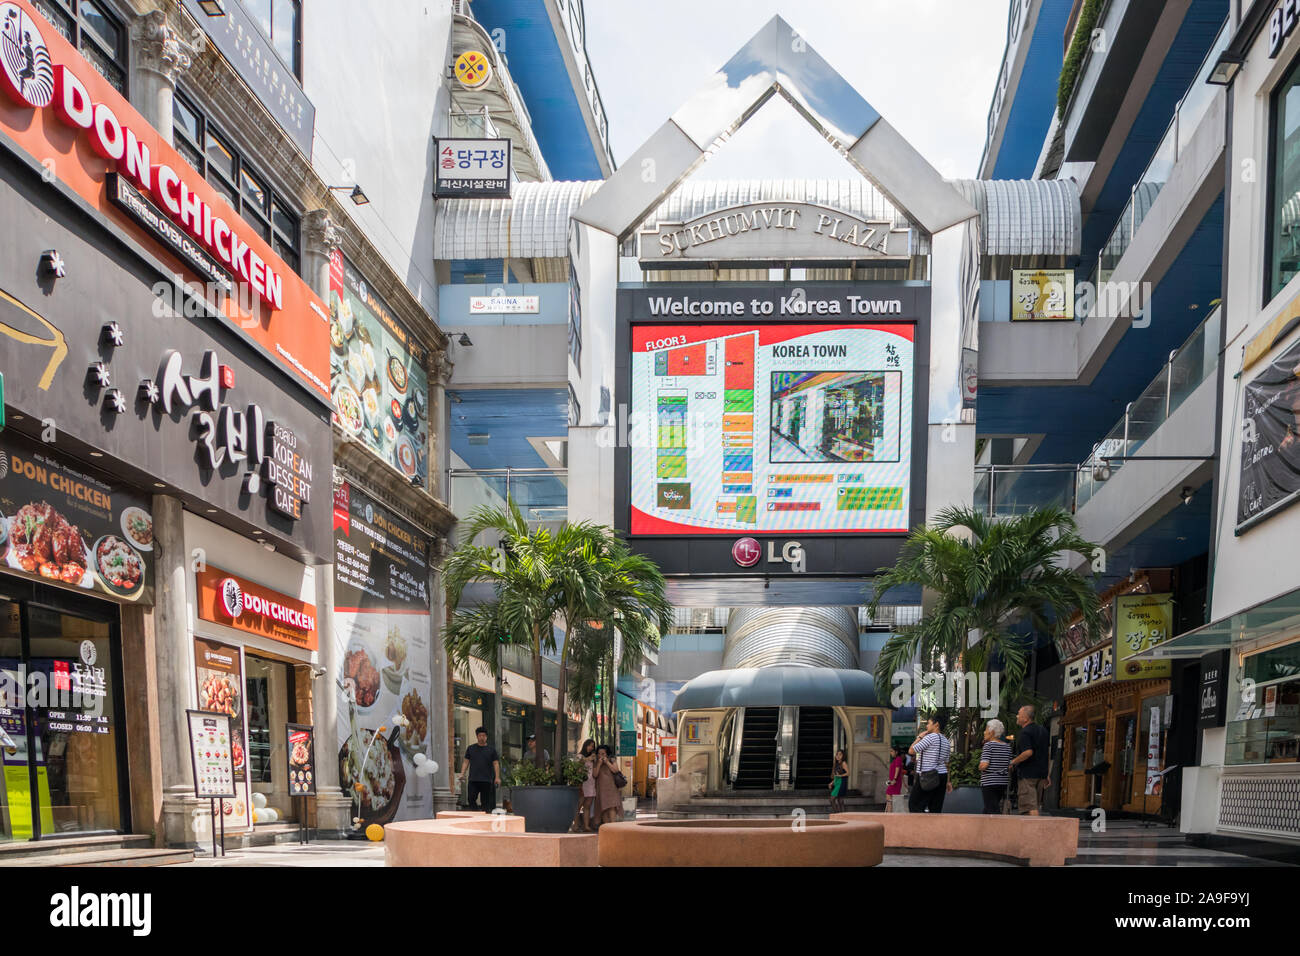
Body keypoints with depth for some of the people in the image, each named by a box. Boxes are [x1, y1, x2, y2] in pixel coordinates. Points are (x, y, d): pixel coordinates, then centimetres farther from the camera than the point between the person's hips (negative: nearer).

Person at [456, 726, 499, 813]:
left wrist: (497, 777, -3)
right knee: (471, 799, -7)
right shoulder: (471, 748, 12)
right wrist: (462, 774, 1)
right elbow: (466, 762, 13)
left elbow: (496, 764, 6)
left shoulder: (491, 749, 8)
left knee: (486, 801, 2)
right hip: (473, 780, 1)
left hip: (487, 780, -1)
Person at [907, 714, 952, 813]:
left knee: (914, 805, -4)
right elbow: (946, 763, 17)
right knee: (936, 808, 8)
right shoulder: (946, 741, 15)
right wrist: (948, 781, 18)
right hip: (942, 776, 8)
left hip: (927, 778, -8)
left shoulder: (931, 737, -12)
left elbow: (911, 751, -11)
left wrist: (919, 737, 0)